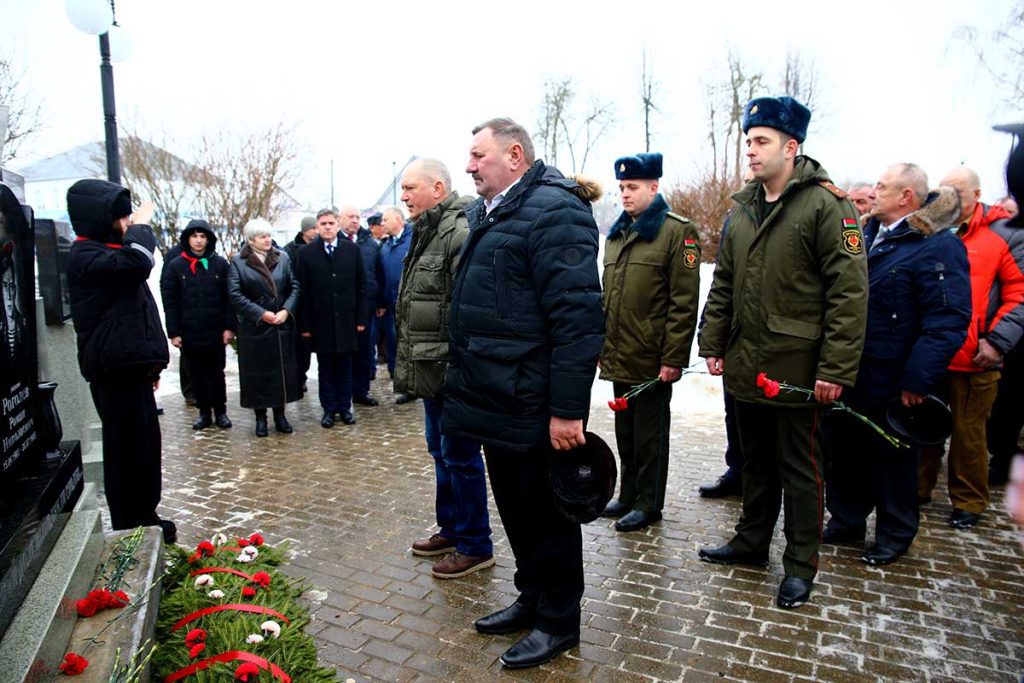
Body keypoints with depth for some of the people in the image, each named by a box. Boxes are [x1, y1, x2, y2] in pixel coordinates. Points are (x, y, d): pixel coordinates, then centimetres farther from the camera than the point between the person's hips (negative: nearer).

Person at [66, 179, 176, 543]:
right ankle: (129, 527, 7)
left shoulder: (107, 250, 20)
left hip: (131, 365, 10)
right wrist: (140, 231, -11)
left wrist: (151, 363, 23)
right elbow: (137, 264, -32)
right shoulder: (85, 255, -11)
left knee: (146, 442, 14)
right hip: (114, 368, -9)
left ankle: (145, 517, 26)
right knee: (128, 446, -4)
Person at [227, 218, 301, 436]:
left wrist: (286, 310, -11)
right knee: (257, 371, 5)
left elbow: (294, 287, 3)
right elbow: (235, 294, -9)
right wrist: (261, 313, -15)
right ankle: (260, 416, 17)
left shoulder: (282, 257, 5)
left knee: (282, 369, 7)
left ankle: (280, 414, 19)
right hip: (254, 327, -2)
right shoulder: (238, 261, -2)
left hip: (282, 326, 2)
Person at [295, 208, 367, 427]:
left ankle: (345, 407, 20)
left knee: (345, 366, 9)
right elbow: (302, 291, -2)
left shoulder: (352, 250, 3)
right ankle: (329, 409, 18)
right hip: (320, 320, -1)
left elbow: (361, 286, 4)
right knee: (325, 367, 8)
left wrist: (361, 318, 0)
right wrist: (304, 324, -6)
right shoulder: (306, 253, 0)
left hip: (346, 319, 1)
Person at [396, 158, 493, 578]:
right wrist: (408, 363, 22)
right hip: (430, 370, 10)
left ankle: (475, 546, 16)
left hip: (452, 370, -10)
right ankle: (451, 530, 35)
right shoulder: (425, 233, 16)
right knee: (441, 451, 19)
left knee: (460, 455, 1)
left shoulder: (460, 233, -17)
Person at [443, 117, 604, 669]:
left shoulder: (553, 210, -16)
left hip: (532, 407, -9)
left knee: (545, 513, 7)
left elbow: (577, 316, -23)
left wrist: (568, 409, -24)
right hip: (498, 399, 9)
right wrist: (465, 384, 21)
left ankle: (559, 622, 27)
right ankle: (531, 599, 39)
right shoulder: (487, 213, 15)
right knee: (514, 507, 20)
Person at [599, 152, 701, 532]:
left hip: (651, 359, -7)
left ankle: (649, 504, 20)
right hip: (619, 357, 7)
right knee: (625, 432, 17)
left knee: (650, 435, 6)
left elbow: (684, 303, -13)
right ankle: (628, 494, 32)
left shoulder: (676, 233, -8)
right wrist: (600, 343, 14)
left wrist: (673, 358, -16)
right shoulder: (616, 234, 14)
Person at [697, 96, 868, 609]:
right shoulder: (742, 209, 11)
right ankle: (752, 542, 36)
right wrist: (713, 344, 9)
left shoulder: (825, 205, -11)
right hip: (746, 366, 7)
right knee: (756, 461, 19)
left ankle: (801, 565, 23)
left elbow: (849, 292, -15)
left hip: (796, 367, -6)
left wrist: (836, 368, -18)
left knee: (797, 467, 7)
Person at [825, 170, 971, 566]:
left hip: (890, 383, -7)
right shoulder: (869, 234, 11)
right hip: (848, 375, 7)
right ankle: (846, 521, 34)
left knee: (892, 459, 10)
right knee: (844, 452, 17)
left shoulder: (938, 246, -14)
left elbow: (948, 322, -20)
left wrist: (918, 380, -23)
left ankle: (895, 536, 28)